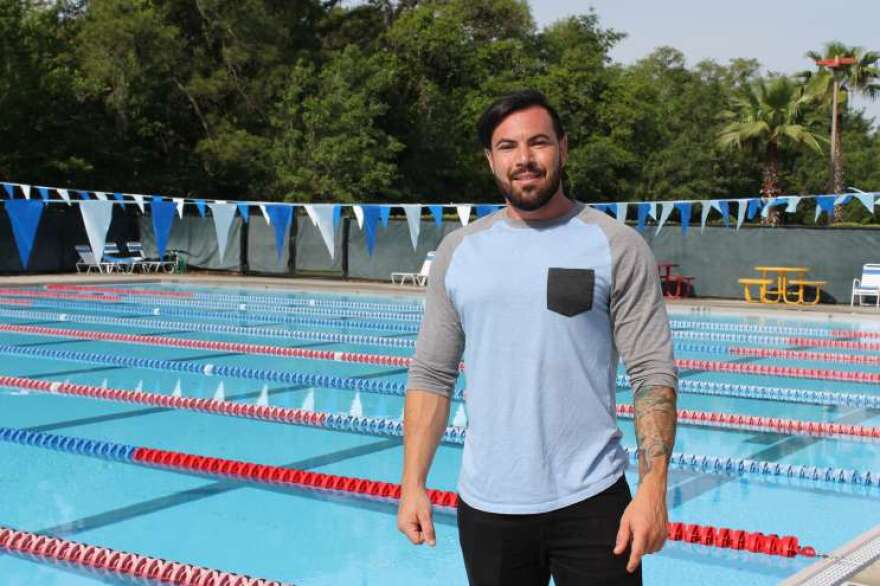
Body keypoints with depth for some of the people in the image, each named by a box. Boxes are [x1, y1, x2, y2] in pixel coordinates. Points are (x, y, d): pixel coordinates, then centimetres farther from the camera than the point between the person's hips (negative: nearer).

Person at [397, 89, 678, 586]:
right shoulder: (459, 250, 5)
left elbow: (654, 375, -7)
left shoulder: (616, 246, -4)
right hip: (486, 507, 3)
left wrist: (653, 487, -16)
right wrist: (413, 484, 0)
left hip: (592, 503, -3)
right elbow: (432, 376, 6)